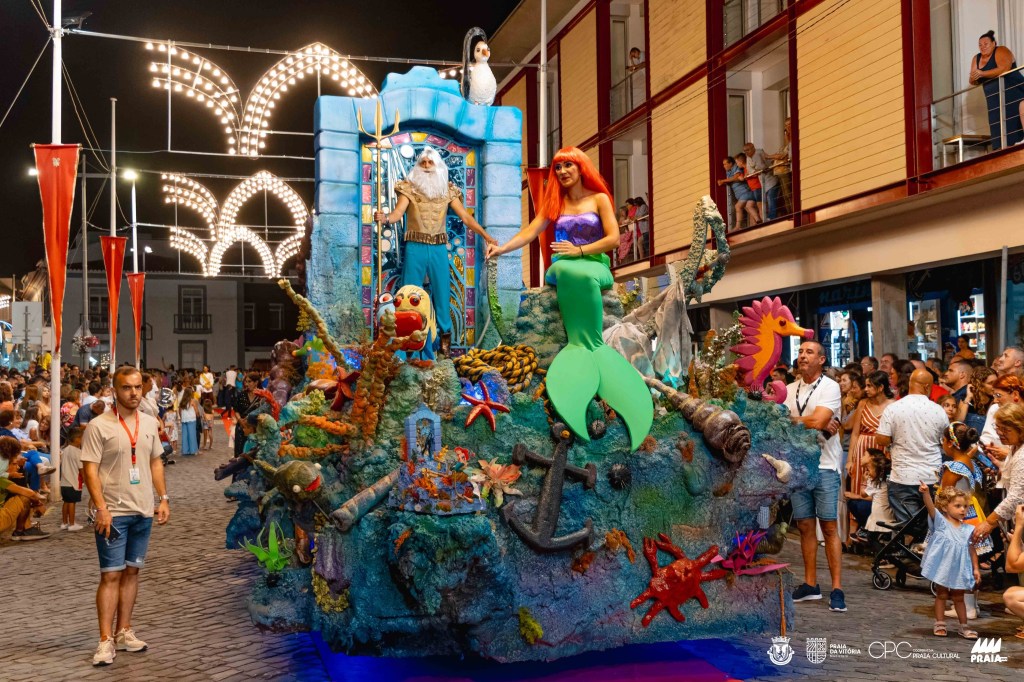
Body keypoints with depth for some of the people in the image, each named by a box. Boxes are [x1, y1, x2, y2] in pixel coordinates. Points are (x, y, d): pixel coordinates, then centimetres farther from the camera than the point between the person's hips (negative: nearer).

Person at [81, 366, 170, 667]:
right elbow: (90, 470, -11)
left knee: (131, 571, 11)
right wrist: (101, 508, -19)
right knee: (111, 575, -4)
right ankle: (106, 640, 0)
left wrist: (163, 498, 8)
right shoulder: (98, 426, -9)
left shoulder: (149, 423, 8)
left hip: (143, 511, 5)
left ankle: (124, 632, 20)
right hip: (113, 513, -5)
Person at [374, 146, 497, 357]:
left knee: (442, 292, 6)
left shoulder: (447, 190, 8)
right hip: (415, 247, -2)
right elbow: (398, 212, -11)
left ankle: (445, 336, 15)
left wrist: (486, 235, -3)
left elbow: (465, 216, 5)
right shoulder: (409, 188, 2)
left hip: (439, 248, 2)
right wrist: (385, 218, -34)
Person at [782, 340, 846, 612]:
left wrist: (792, 420, -4)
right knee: (805, 525, 8)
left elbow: (817, 421, -17)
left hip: (824, 464, -5)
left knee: (829, 526, -4)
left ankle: (837, 589, -1)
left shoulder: (830, 387, -4)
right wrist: (810, 425, -11)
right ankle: (810, 584, 16)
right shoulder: (789, 390, 13)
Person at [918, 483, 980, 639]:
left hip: (959, 569, 3)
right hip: (942, 567, -3)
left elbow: (971, 550, 10)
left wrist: (976, 568, 6)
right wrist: (926, 492, -43)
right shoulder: (940, 522, -8)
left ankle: (964, 626, 20)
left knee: (958, 597, 13)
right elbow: (931, 507, -25)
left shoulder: (967, 529, 4)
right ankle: (940, 624, 17)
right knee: (941, 595, 9)